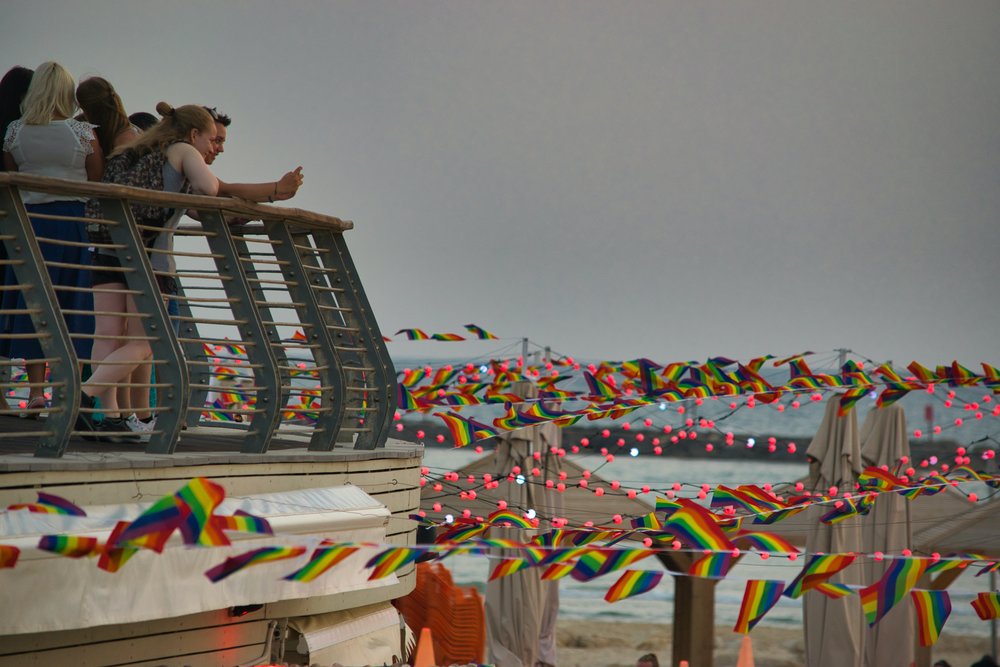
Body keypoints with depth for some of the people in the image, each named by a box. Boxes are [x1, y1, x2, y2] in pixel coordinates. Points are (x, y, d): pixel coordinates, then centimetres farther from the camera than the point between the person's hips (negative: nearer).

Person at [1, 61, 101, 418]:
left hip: (29, 220, 2)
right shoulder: (84, 134, -6)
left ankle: (36, 390, 4)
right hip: (72, 221, -1)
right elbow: (98, 184, -2)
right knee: (71, 306, 4)